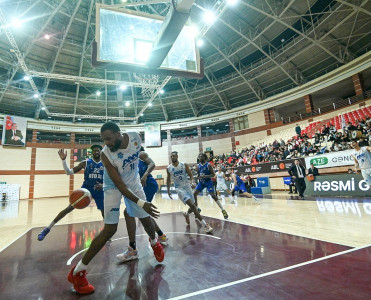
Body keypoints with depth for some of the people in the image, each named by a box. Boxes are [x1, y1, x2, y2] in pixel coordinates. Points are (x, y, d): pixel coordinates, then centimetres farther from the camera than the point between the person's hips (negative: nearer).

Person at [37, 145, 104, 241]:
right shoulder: (85, 163, -3)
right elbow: (69, 172, -3)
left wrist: (103, 185, -18)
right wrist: (63, 160, -17)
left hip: (99, 190, 1)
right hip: (86, 188, -1)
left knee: (105, 212, 1)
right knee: (69, 208, -5)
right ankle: (48, 228, 12)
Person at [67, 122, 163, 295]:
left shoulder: (135, 138, -20)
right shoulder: (106, 154, -29)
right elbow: (119, 185, -29)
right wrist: (141, 203, -36)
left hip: (134, 183, 4)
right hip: (114, 187, -3)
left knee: (146, 219, 11)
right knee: (110, 229, -10)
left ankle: (154, 243, 44)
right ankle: (77, 272, 8)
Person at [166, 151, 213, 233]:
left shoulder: (184, 165, -5)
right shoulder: (168, 168, -3)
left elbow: (190, 175, 0)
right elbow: (168, 180, 11)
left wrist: (192, 182, -19)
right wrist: (168, 191, 12)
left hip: (187, 186, 3)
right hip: (179, 188, -2)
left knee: (193, 205, 11)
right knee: (191, 205, -18)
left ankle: (186, 214, 47)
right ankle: (205, 225, -17)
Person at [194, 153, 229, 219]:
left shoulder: (208, 165, -13)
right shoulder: (198, 166, 5)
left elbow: (213, 174, -14)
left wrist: (205, 176, -25)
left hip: (208, 182, -6)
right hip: (201, 182, 7)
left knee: (213, 195, -18)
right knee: (194, 194, 3)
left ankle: (223, 210, -13)